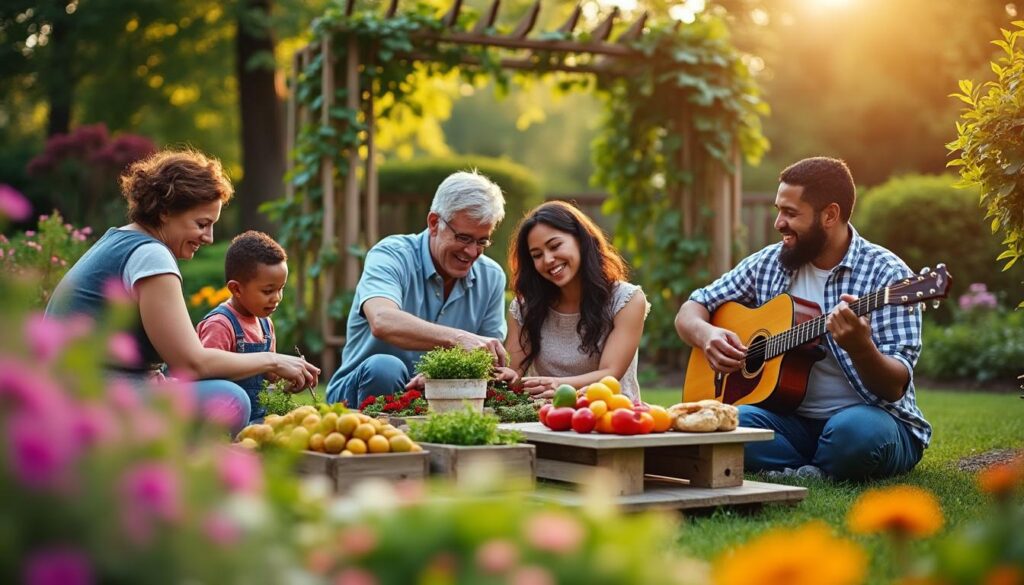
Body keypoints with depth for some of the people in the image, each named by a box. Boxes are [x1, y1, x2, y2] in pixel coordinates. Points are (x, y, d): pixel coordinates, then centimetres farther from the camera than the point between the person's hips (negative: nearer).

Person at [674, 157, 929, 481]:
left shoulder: (885, 274, -10)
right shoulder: (769, 263, 6)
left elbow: (895, 387, -15)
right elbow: (690, 311, 12)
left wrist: (860, 348, -37)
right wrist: (706, 334, -12)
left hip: (873, 417, -3)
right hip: (792, 421, 3)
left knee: (857, 431, -38)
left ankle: (796, 475, -9)